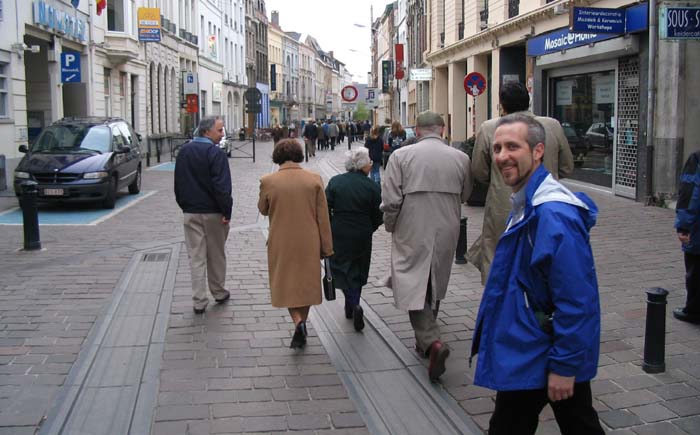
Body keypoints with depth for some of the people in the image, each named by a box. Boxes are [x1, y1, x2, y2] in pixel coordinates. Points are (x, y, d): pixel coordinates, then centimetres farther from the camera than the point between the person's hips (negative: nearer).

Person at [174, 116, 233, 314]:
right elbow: (222, 186, -19)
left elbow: (178, 184, 14)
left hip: (190, 212, 5)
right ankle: (219, 293, 26)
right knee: (216, 255, 12)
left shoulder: (184, 151, 7)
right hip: (212, 212, -4)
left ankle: (199, 301, 5)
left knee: (196, 257, 5)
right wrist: (226, 211, -13)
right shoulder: (215, 153, -14)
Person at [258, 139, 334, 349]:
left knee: (287, 285, 13)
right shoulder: (314, 179, -8)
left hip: (281, 245, -1)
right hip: (309, 244, 1)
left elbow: (263, 210, 7)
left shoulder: (268, 181, -10)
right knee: (306, 283, 18)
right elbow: (323, 216, -4)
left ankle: (298, 322, -8)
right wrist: (326, 247, 3)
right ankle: (301, 326, 27)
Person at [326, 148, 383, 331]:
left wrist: (329, 231, 8)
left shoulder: (335, 182, -5)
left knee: (342, 268, 8)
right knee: (358, 271, 17)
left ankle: (354, 305, -9)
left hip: (338, 235, 0)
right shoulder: (372, 187, -8)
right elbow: (377, 217, -3)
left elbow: (325, 209, -5)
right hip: (362, 238, 0)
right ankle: (352, 307, 24)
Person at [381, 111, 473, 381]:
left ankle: (432, 342, -17)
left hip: (412, 234, -3)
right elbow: (464, 196, 11)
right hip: (447, 233, 4)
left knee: (414, 288, 1)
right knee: (435, 287, 19)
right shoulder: (461, 158, 0)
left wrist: (391, 227, 5)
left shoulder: (401, 156, -9)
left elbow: (391, 200, -11)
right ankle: (426, 342, 33)